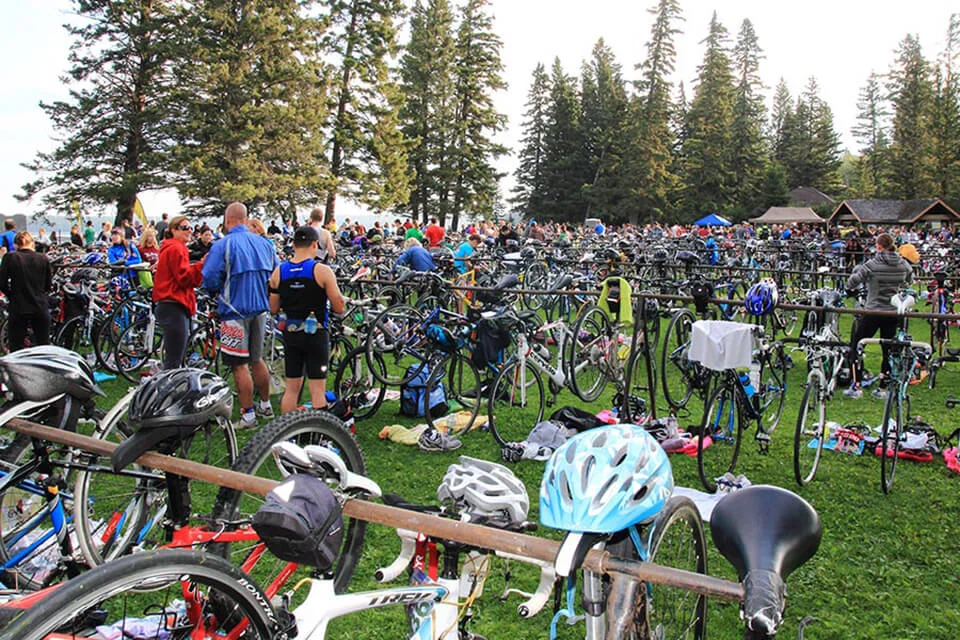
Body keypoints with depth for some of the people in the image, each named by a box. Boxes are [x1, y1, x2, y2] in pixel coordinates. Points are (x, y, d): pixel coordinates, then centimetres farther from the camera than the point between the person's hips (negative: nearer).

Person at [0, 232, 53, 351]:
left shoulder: (10, 257, -6)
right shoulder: (43, 259, -1)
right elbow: (49, 285, 6)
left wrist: (12, 295, 14)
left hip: (18, 308, -2)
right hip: (41, 308, 2)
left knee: (16, 349, 8)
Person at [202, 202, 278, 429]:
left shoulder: (222, 245, -13)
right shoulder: (265, 243, 4)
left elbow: (210, 280, -15)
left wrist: (220, 291, 6)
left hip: (235, 310, -6)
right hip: (260, 308, 6)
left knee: (239, 365, 1)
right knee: (257, 360, 19)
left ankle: (248, 415, 6)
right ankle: (265, 406, 30)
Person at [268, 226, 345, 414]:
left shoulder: (278, 271, 1)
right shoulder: (322, 271, -12)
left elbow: (274, 308, 6)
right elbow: (339, 308, -10)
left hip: (290, 333, 4)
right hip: (316, 334, -4)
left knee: (292, 387, 15)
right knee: (318, 389, 2)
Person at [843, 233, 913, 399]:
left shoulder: (872, 264, -14)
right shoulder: (903, 264, 0)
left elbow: (852, 282, -13)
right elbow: (909, 280, 19)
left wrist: (847, 287, 7)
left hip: (874, 312, -5)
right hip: (894, 312, 5)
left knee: (856, 346, 6)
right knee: (888, 350, 13)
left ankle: (857, 387, 1)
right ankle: (882, 388, 16)